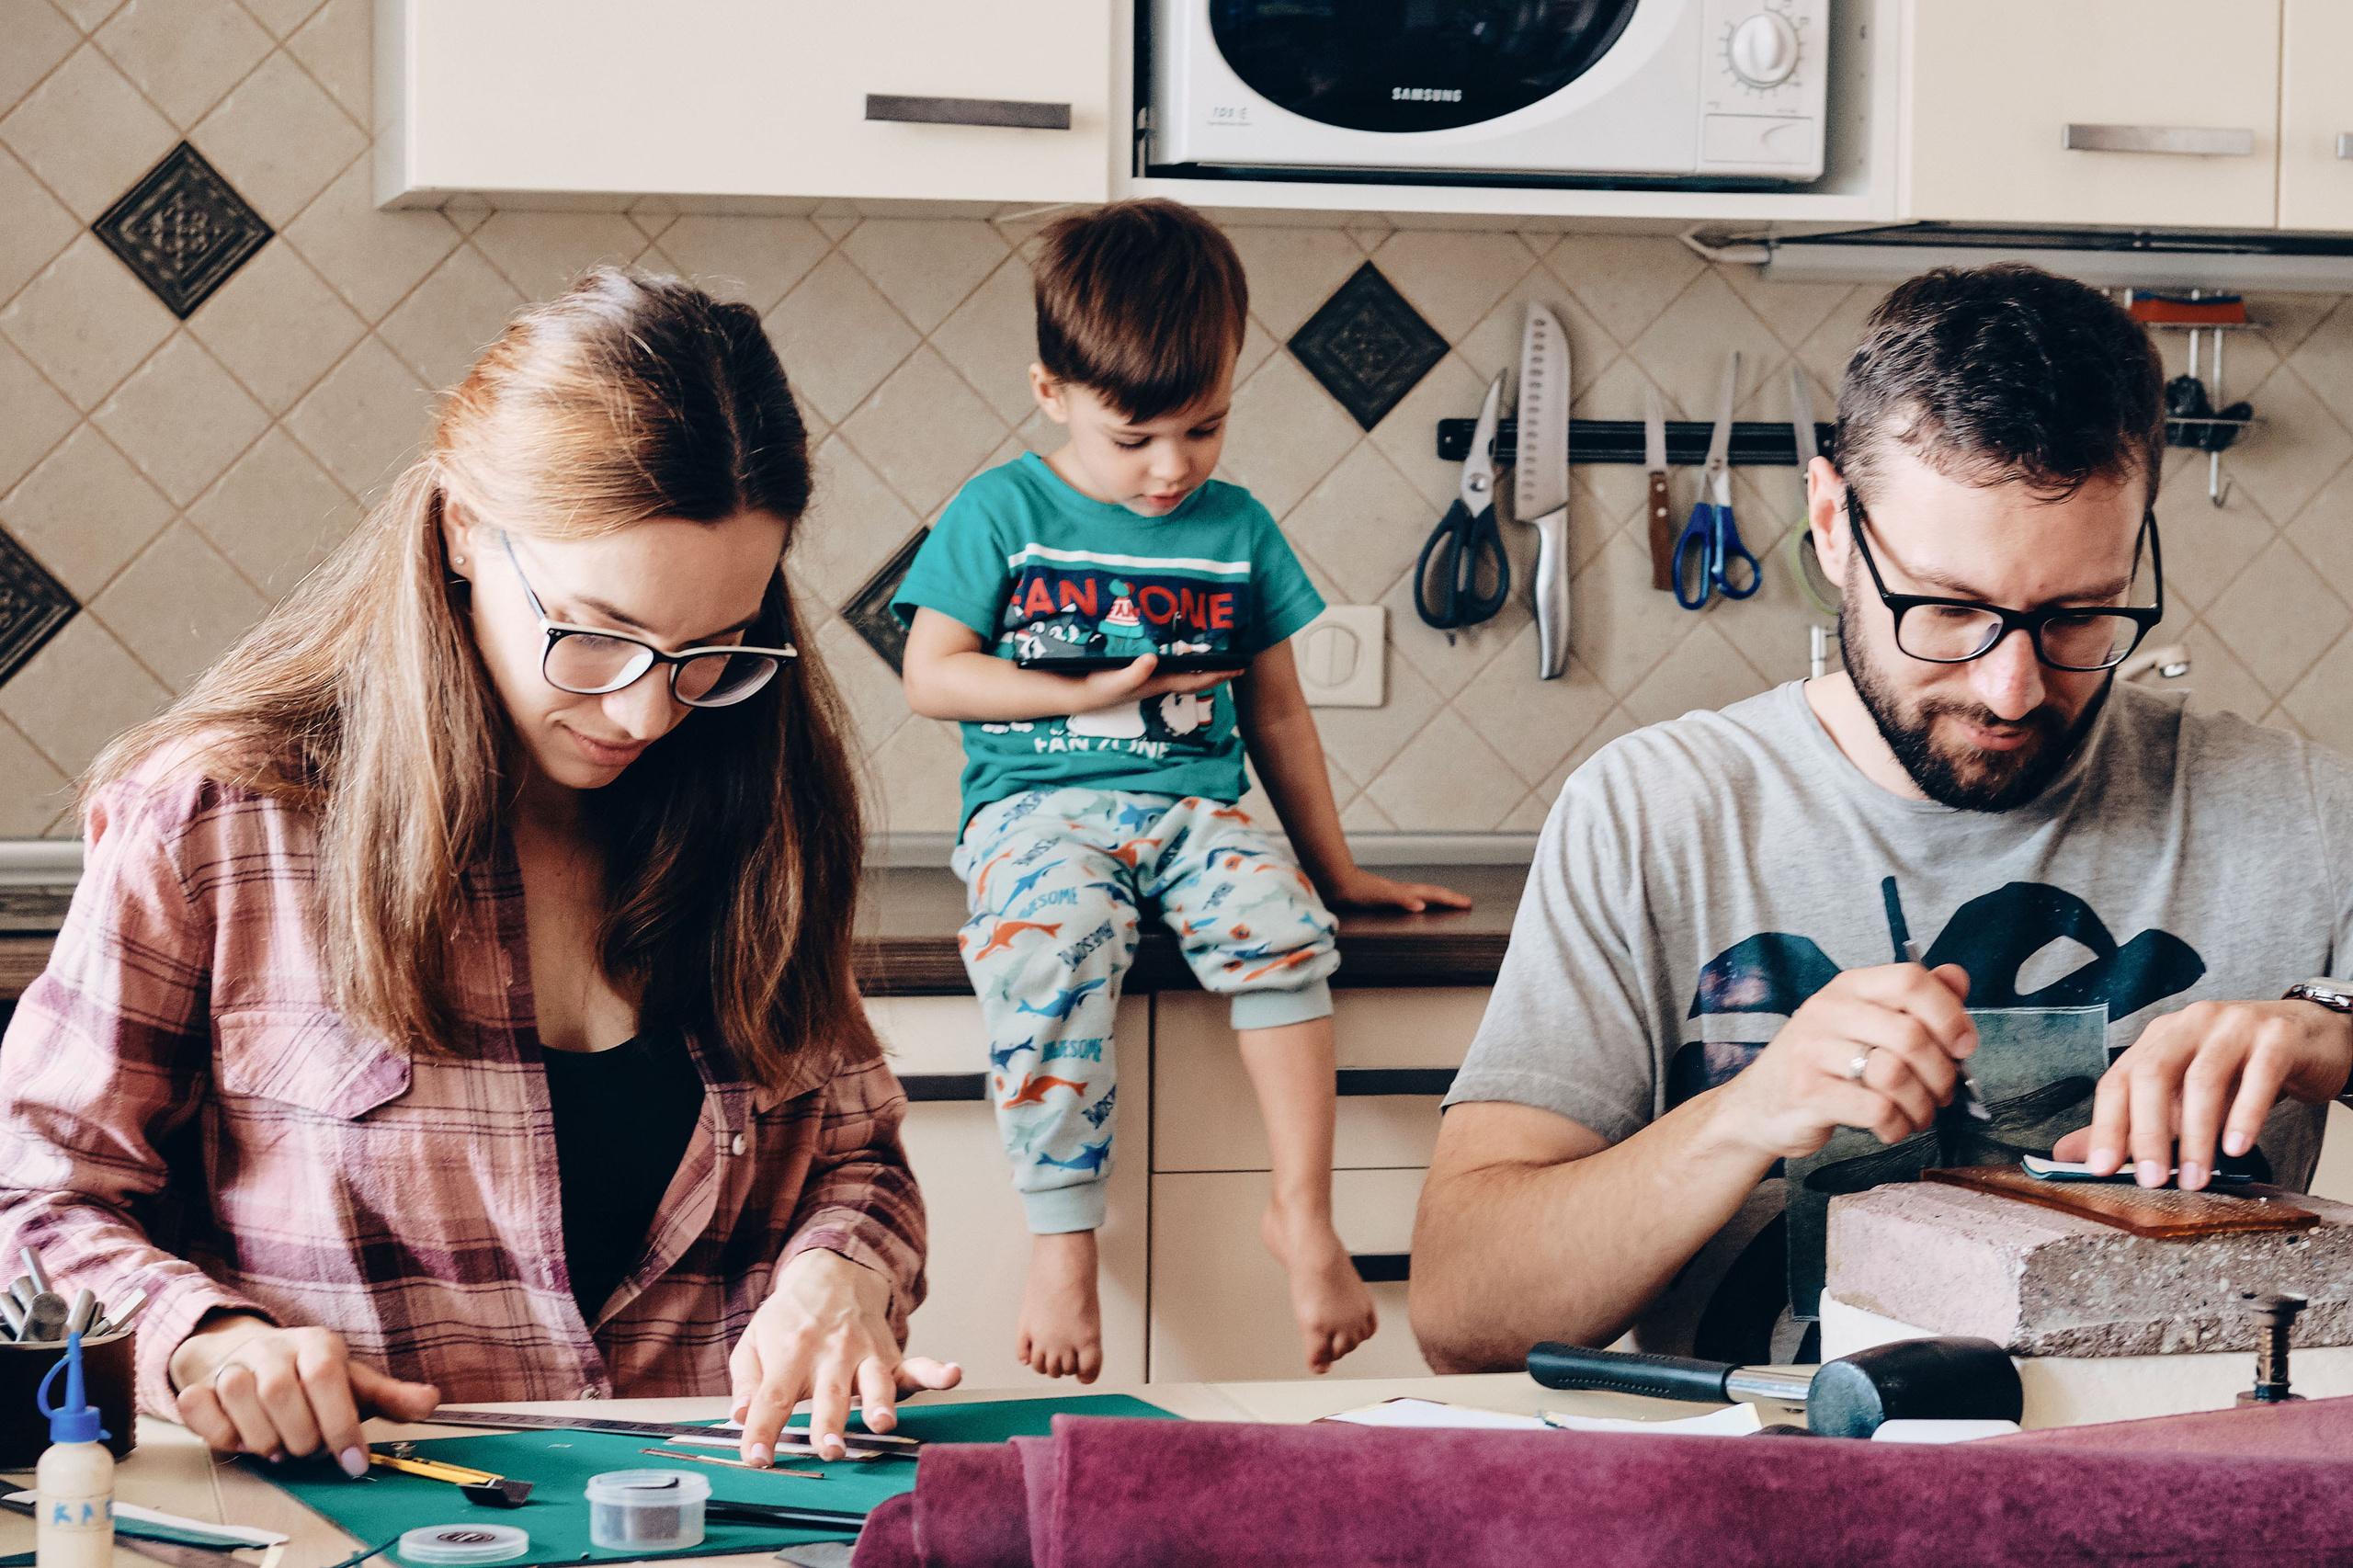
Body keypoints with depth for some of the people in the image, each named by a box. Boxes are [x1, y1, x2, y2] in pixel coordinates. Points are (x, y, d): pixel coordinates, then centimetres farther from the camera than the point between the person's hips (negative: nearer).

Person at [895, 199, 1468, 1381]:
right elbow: (929, 676, 0)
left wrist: (1335, 868, 21)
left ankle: (1304, 1213, -22)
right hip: (1039, 806, -3)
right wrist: (1086, 692, -8)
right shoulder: (1001, 514, 4)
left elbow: (1277, 715, 20)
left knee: (1280, 924, -29)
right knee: (1052, 947, -35)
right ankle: (1061, 1236, -28)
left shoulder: (1236, 530, 13)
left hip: (1195, 805, 3)